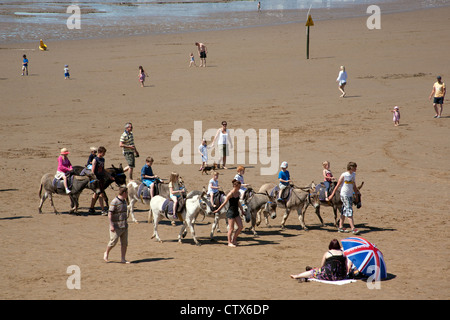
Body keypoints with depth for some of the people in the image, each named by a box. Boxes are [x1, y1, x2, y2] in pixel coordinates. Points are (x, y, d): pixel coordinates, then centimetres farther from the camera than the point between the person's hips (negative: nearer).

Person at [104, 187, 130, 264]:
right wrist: (111, 225, -21)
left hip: (124, 226, 8)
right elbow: (110, 214, -16)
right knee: (113, 242, -2)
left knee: (124, 243, 4)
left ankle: (123, 259, 9)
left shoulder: (124, 201, 12)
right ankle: (106, 253, 23)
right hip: (116, 227, -8)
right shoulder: (114, 202, -15)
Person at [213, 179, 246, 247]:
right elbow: (224, 203, -12)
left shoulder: (238, 193, 5)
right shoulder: (230, 194, -18)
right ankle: (229, 242, 11)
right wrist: (218, 210, -6)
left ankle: (234, 239, 21)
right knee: (231, 229, -1)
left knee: (240, 227, 4)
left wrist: (242, 210, 27)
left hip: (236, 212, 8)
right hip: (231, 212, -8)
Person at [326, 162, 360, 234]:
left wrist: (357, 192, 16)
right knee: (349, 211, -12)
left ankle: (340, 227, 20)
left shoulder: (353, 175, 8)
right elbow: (337, 185, -7)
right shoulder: (343, 175, -12)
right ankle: (353, 228, -17)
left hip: (350, 195, 7)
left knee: (344, 212, 13)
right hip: (344, 195, -7)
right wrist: (332, 195, -6)